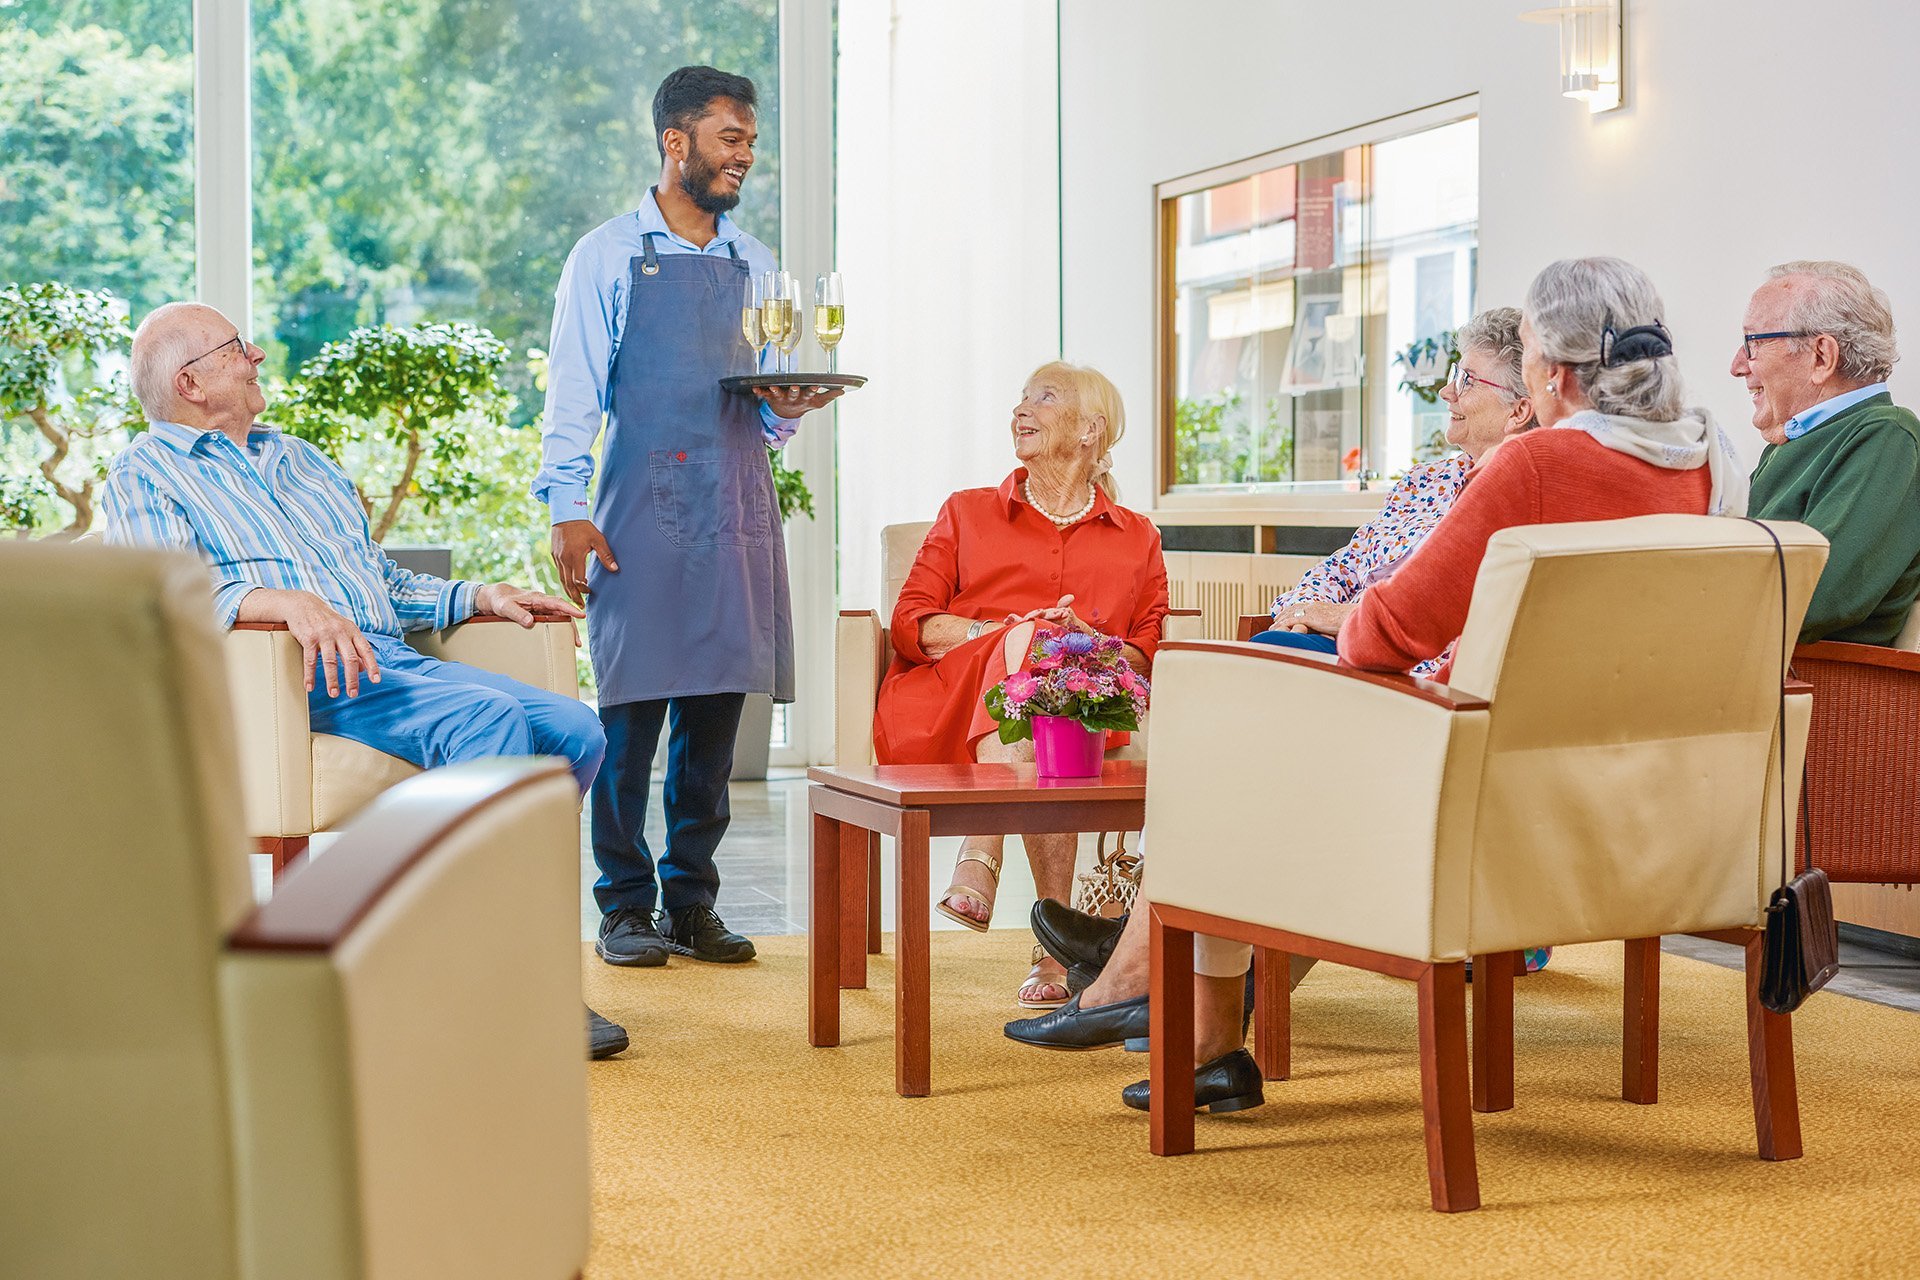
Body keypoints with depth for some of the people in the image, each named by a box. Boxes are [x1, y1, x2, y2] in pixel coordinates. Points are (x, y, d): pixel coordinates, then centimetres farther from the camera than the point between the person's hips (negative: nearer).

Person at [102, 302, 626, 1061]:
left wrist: (477, 597, 18)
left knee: (575, 731, -16)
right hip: (296, 682, -7)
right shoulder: (144, 473, 8)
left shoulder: (302, 460, 33)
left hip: (392, 657, 7)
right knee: (490, 718, -32)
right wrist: (290, 603, -29)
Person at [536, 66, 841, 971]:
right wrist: (567, 507, -10)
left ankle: (692, 902, 13)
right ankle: (626, 908, 5)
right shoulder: (608, 256, 4)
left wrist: (786, 407, -3)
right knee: (631, 713, -4)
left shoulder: (755, 265, 17)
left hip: (737, 514, 4)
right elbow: (572, 391, -1)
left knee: (716, 710, 4)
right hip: (642, 512, -4)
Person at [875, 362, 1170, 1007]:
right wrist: (1006, 632, -7)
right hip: (945, 706, 0)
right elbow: (911, 626, 12)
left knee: (1029, 649, -37)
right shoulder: (967, 513, 25)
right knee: (1026, 646, -37)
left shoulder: (1136, 539, 23)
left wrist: (1086, 643, -11)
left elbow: (1148, 658, 12)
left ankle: (980, 857, -46)